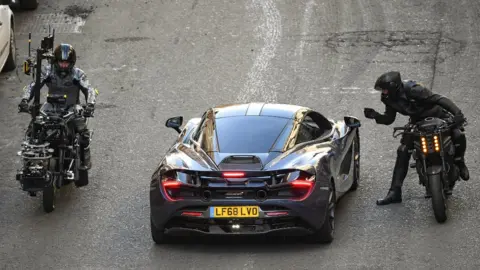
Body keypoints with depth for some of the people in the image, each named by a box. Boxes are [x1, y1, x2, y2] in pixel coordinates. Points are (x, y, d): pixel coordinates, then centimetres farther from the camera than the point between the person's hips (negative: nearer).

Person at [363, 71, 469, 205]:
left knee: (458, 135, -30)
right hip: (417, 122, 6)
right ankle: (394, 192, -2)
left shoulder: (412, 90, -33)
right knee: (403, 152, -6)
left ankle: (459, 162, 3)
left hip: (438, 117, -6)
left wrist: (457, 113, -47)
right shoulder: (389, 98, -10)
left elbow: (439, 99, -36)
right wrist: (375, 115, -19)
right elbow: (389, 119, 2)